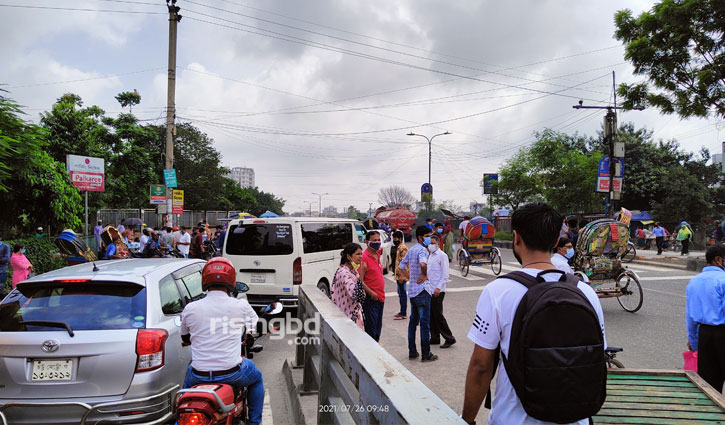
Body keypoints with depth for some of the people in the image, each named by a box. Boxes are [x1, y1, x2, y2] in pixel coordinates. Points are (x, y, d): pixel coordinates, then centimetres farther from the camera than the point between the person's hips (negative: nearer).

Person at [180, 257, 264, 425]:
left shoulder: (190, 308, -5)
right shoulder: (241, 305, -10)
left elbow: (185, 339, 11)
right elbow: (257, 325, 10)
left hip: (200, 376, 2)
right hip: (231, 372, -2)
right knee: (256, 378, 30)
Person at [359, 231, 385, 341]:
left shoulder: (377, 255, 10)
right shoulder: (364, 257, -15)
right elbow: (359, 281, -18)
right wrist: (371, 293, -19)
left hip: (380, 298, 9)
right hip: (370, 299, -8)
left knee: (378, 328, 17)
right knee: (371, 329, -4)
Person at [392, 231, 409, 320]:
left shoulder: (403, 248, -16)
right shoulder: (398, 247, 15)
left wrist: (401, 276, -24)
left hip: (402, 276, -10)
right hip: (398, 275, 10)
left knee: (403, 293, -5)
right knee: (400, 293, 16)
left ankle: (403, 314, 1)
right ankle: (402, 312, 24)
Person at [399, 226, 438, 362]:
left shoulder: (411, 250, 13)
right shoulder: (422, 250, -15)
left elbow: (402, 265, 24)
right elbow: (423, 264, -37)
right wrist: (424, 275, -21)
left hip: (412, 290, 9)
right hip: (422, 291, -9)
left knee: (413, 321, 14)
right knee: (425, 323, -2)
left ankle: (412, 352, 20)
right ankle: (426, 354, 4)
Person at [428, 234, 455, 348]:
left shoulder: (442, 255, -10)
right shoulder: (430, 255, 16)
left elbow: (445, 274, -14)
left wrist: (438, 288, -20)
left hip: (438, 291, -8)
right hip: (430, 290, 8)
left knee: (438, 315, -6)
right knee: (431, 315, 11)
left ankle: (449, 338, 4)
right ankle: (435, 338, 20)